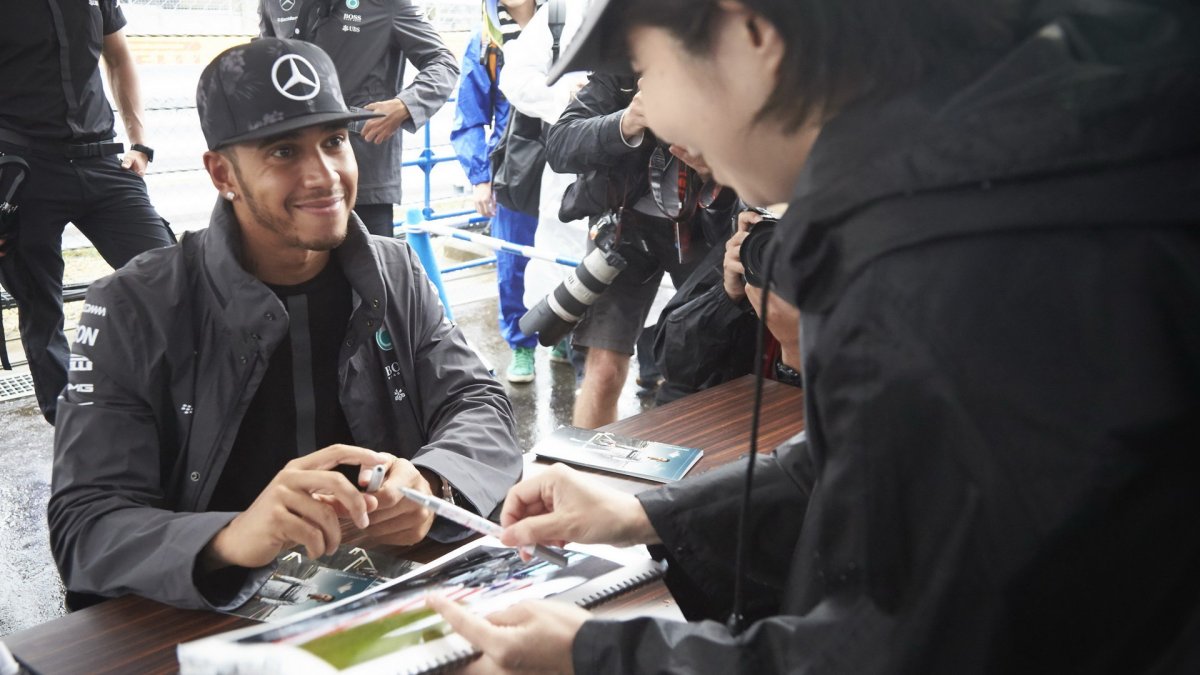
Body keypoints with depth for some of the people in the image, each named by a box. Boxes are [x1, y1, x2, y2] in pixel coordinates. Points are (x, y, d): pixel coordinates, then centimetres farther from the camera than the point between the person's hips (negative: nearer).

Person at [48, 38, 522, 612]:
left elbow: (479, 405, -1)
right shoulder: (132, 310, -8)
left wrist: (430, 484, -25)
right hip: (210, 624, -2)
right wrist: (230, 539, -37)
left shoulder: (396, 275, 3)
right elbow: (85, 526, -15)